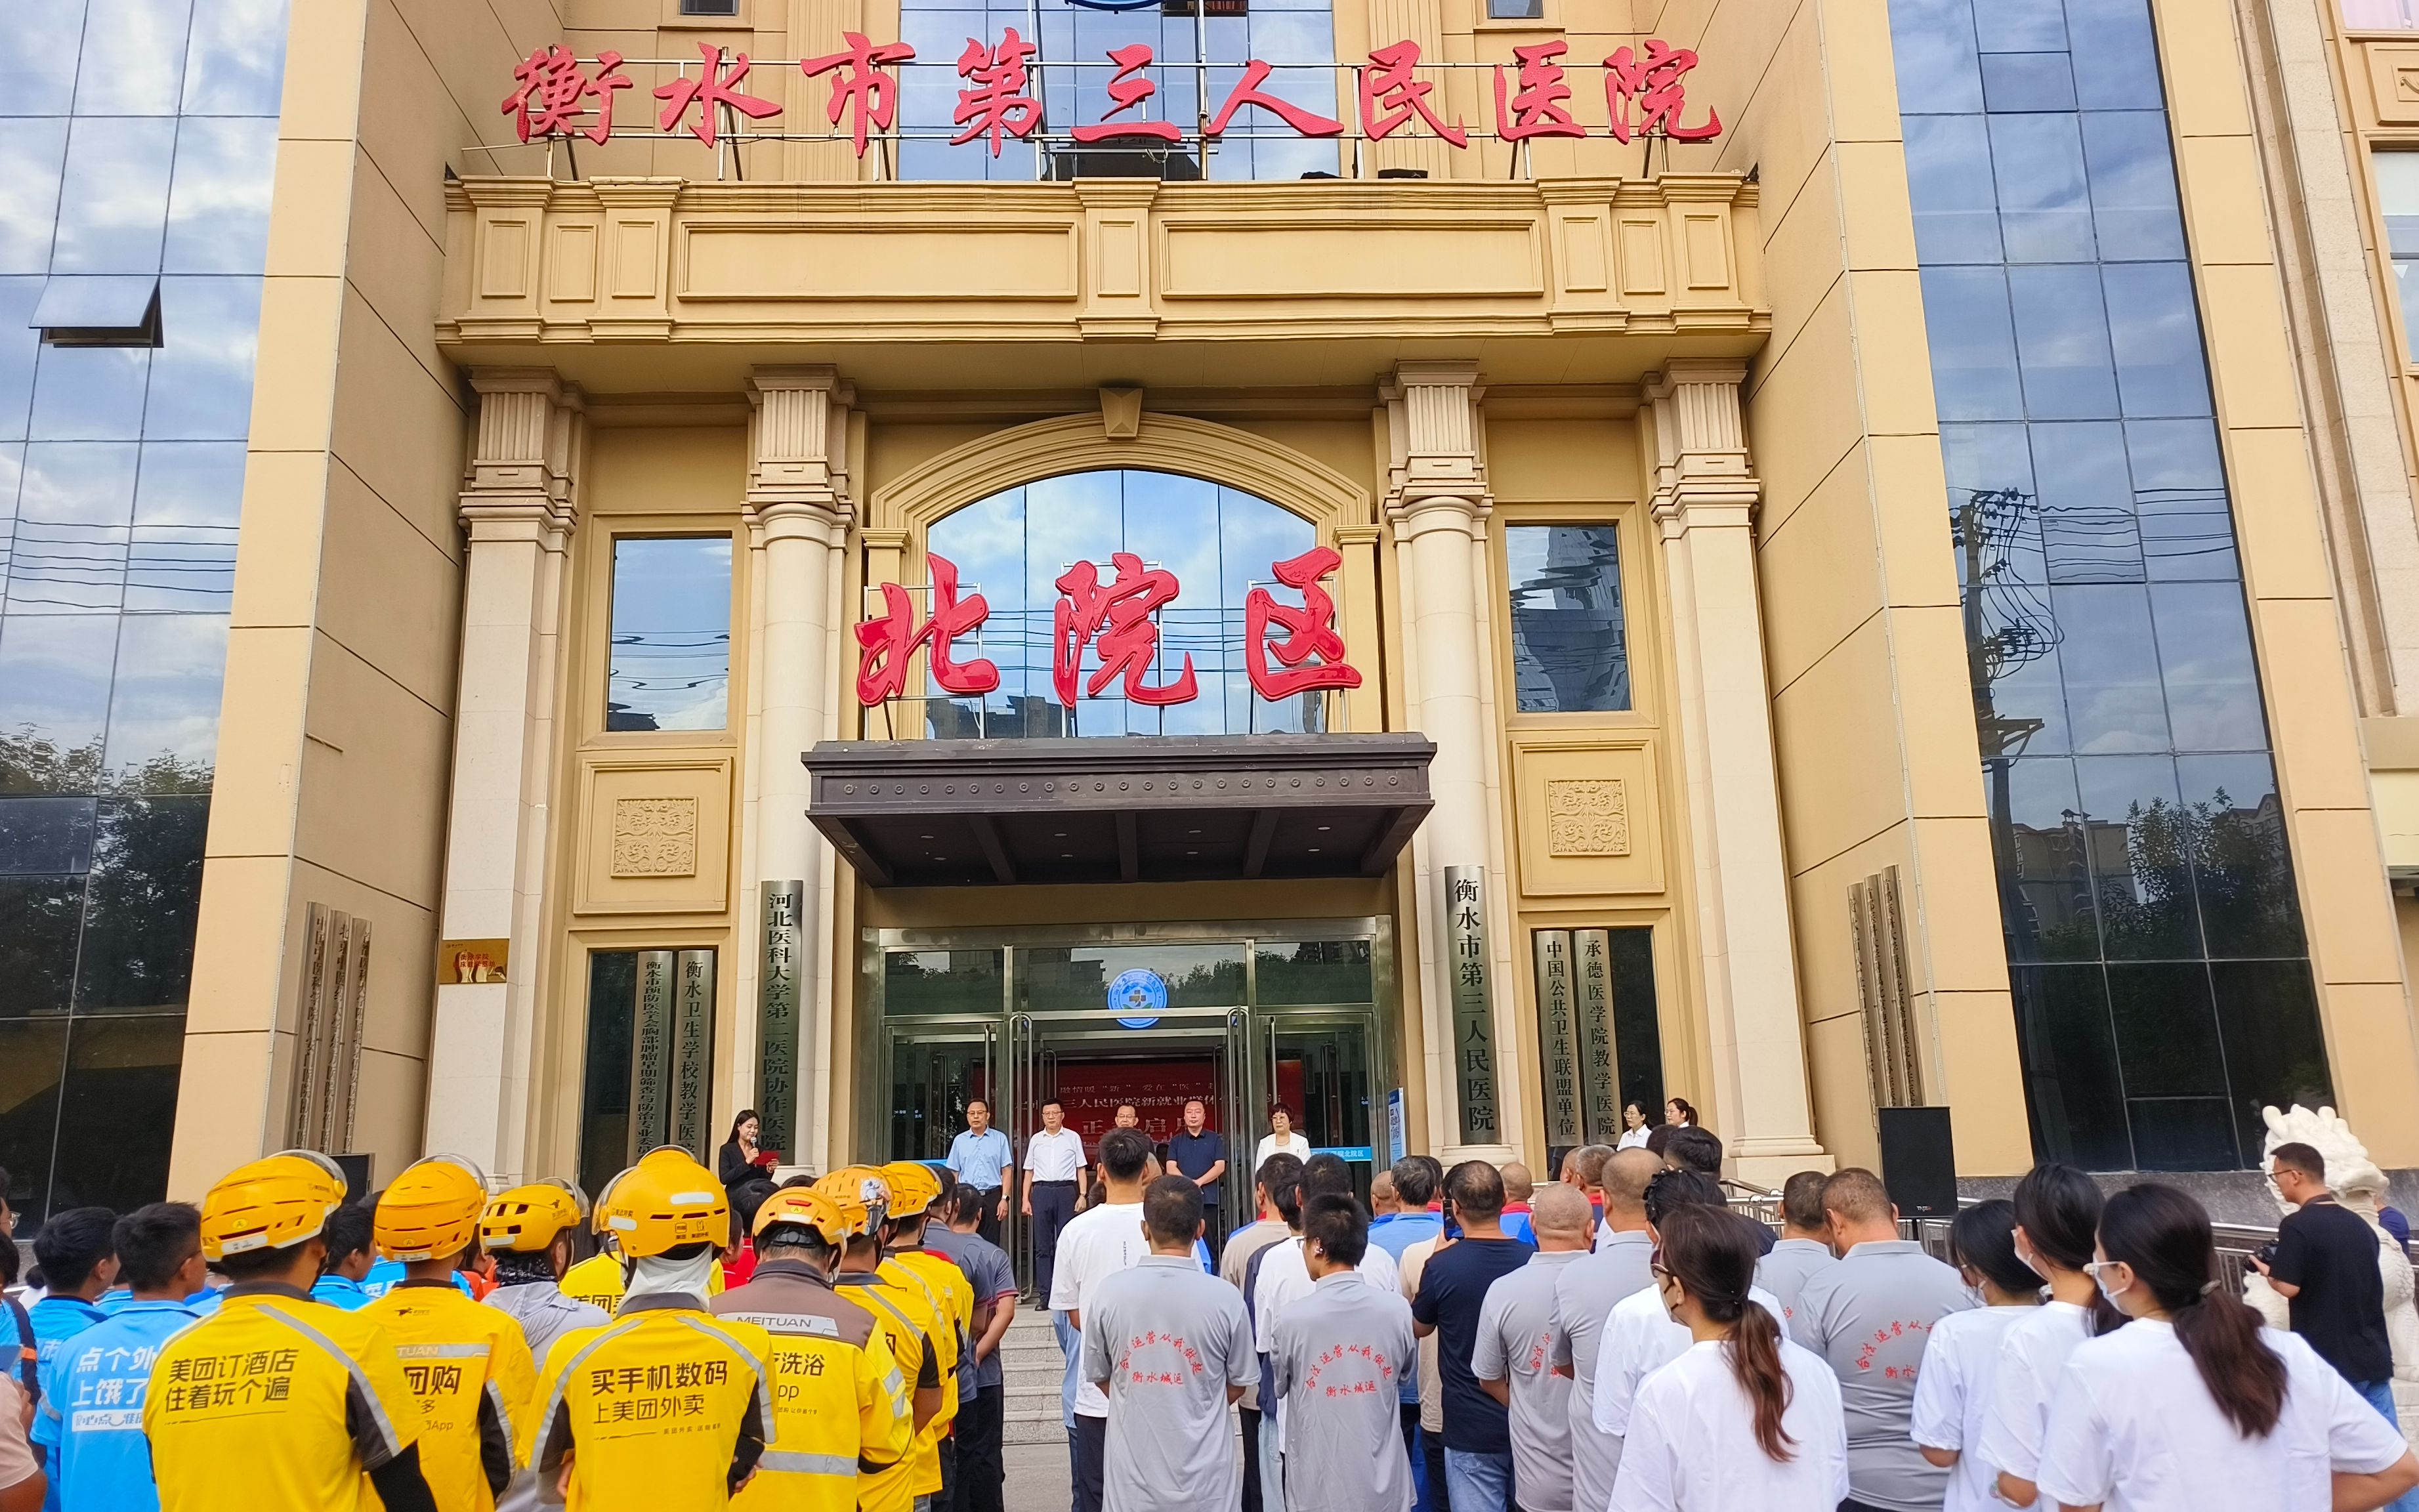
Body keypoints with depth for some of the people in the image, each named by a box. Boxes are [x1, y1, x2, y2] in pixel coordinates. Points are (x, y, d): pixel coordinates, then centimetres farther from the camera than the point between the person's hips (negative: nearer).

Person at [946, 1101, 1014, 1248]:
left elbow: (1007, 1170, 2)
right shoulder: (959, 1140, 10)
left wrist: (1004, 1198, -5)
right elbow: (954, 1173, 11)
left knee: (991, 1243, -2)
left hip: (992, 1196, -1)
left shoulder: (1000, 1139, 5)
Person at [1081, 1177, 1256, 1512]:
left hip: (1132, 1483, 1)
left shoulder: (1109, 1292, -10)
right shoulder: (1224, 1297, -13)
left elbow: (1099, 1376, 4)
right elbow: (1238, 1384, 1)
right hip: (1203, 1477, -1)